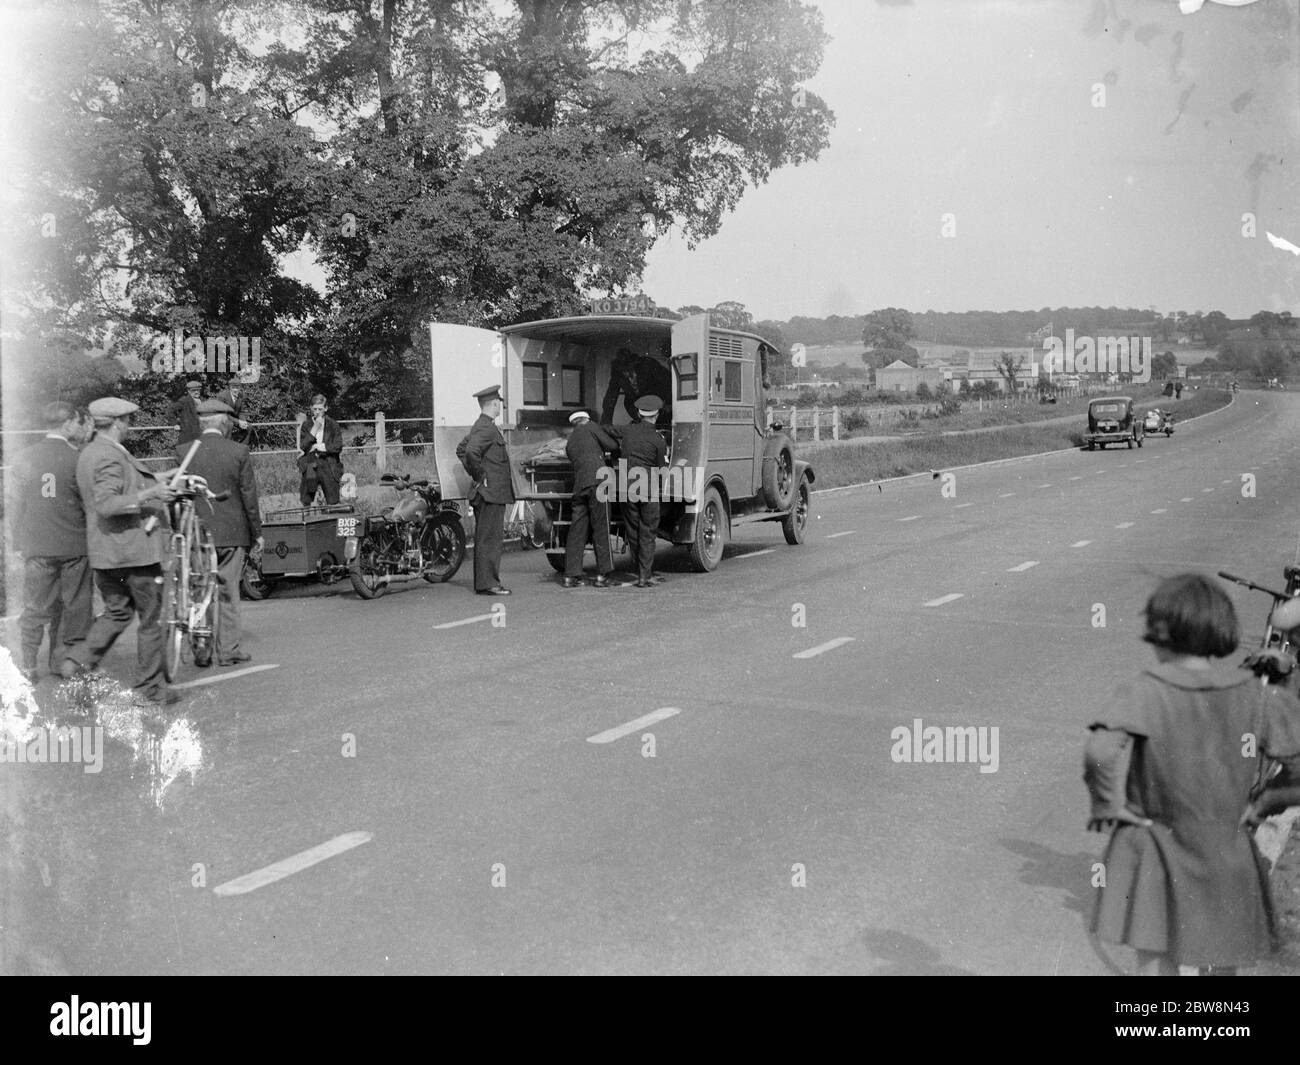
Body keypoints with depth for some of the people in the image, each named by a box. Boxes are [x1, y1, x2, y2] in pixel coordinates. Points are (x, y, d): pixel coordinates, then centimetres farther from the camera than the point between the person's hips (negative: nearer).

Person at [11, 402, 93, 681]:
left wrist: (21, 543, 15)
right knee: (72, 609, 9)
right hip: (74, 546, -3)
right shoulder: (77, 459, -10)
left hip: (36, 547, 3)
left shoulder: (24, 458, 1)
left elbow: (18, 504, 8)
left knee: (35, 609, 11)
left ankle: (29, 668, 14)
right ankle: (62, 663, 16)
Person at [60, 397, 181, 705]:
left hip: (103, 552, 9)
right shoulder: (110, 456, -18)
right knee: (150, 619, 2)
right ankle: (150, 687, 8)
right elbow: (106, 505, -27)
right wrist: (148, 494, -31)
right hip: (133, 548, -9)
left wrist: (153, 481, 24)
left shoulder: (87, 453, 13)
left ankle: (78, 661, 7)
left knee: (116, 612, 21)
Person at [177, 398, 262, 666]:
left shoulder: (184, 453, -2)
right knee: (228, 591, 6)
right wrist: (256, 532, 7)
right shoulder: (239, 452, -5)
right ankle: (228, 649, 9)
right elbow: (249, 496, -2)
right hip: (231, 533, -1)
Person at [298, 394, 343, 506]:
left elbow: (338, 446, -8)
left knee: (332, 503, -2)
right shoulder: (306, 425, 7)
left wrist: (316, 447, -8)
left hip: (328, 466, -1)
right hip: (310, 466, 2)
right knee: (306, 502, 0)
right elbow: (303, 446, -5)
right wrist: (315, 427, -9)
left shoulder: (333, 425, 2)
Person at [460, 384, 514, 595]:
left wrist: (476, 473, 18)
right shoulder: (486, 428, -15)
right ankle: (487, 583, -7)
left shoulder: (481, 426, 17)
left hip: (490, 492, 10)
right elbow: (470, 452, -29)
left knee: (486, 538, 13)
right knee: (490, 539, -8)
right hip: (491, 492, -10)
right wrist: (480, 476, -17)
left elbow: (461, 450, 26)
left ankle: (483, 581, 18)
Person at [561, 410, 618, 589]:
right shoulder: (590, 427, 8)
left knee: (577, 531, 7)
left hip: (579, 488, 6)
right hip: (596, 481, -6)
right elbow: (612, 445, 4)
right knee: (600, 530, -3)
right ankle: (601, 576, -3)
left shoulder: (569, 444, 25)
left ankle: (570, 576, 5)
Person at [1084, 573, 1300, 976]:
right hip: (1227, 856, 3)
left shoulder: (1144, 692, -16)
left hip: (1156, 852, -3)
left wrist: (1107, 802, -15)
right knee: (1220, 962, 21)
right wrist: (1261, 798, 11)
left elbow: (1101, 751, -31)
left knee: (1155, 963, 8)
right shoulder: (1251, 694, -5)